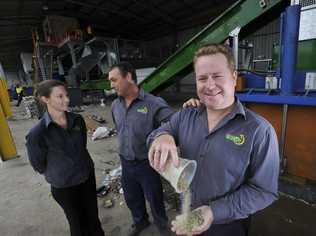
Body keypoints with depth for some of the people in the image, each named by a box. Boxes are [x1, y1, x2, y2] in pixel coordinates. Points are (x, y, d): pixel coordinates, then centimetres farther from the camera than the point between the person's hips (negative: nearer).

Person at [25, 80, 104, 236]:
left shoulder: (77, 120, -9)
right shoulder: (37, 133, -23)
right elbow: (38, 164, -6)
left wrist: (80, 165, 11)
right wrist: (59, 174, 6)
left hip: (88, 175, 4)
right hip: (64, 186, -3)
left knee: (93, 215, 23)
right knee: (77, 221, 19)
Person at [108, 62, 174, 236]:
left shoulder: (154, 104, -23)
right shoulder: (115, 105, -2)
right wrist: (124, 148, 12)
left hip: (147, 163, -5)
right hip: (126, 163, 6)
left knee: (154, 198, 19)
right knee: (131, 198, 26)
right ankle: (140, 221, 58)